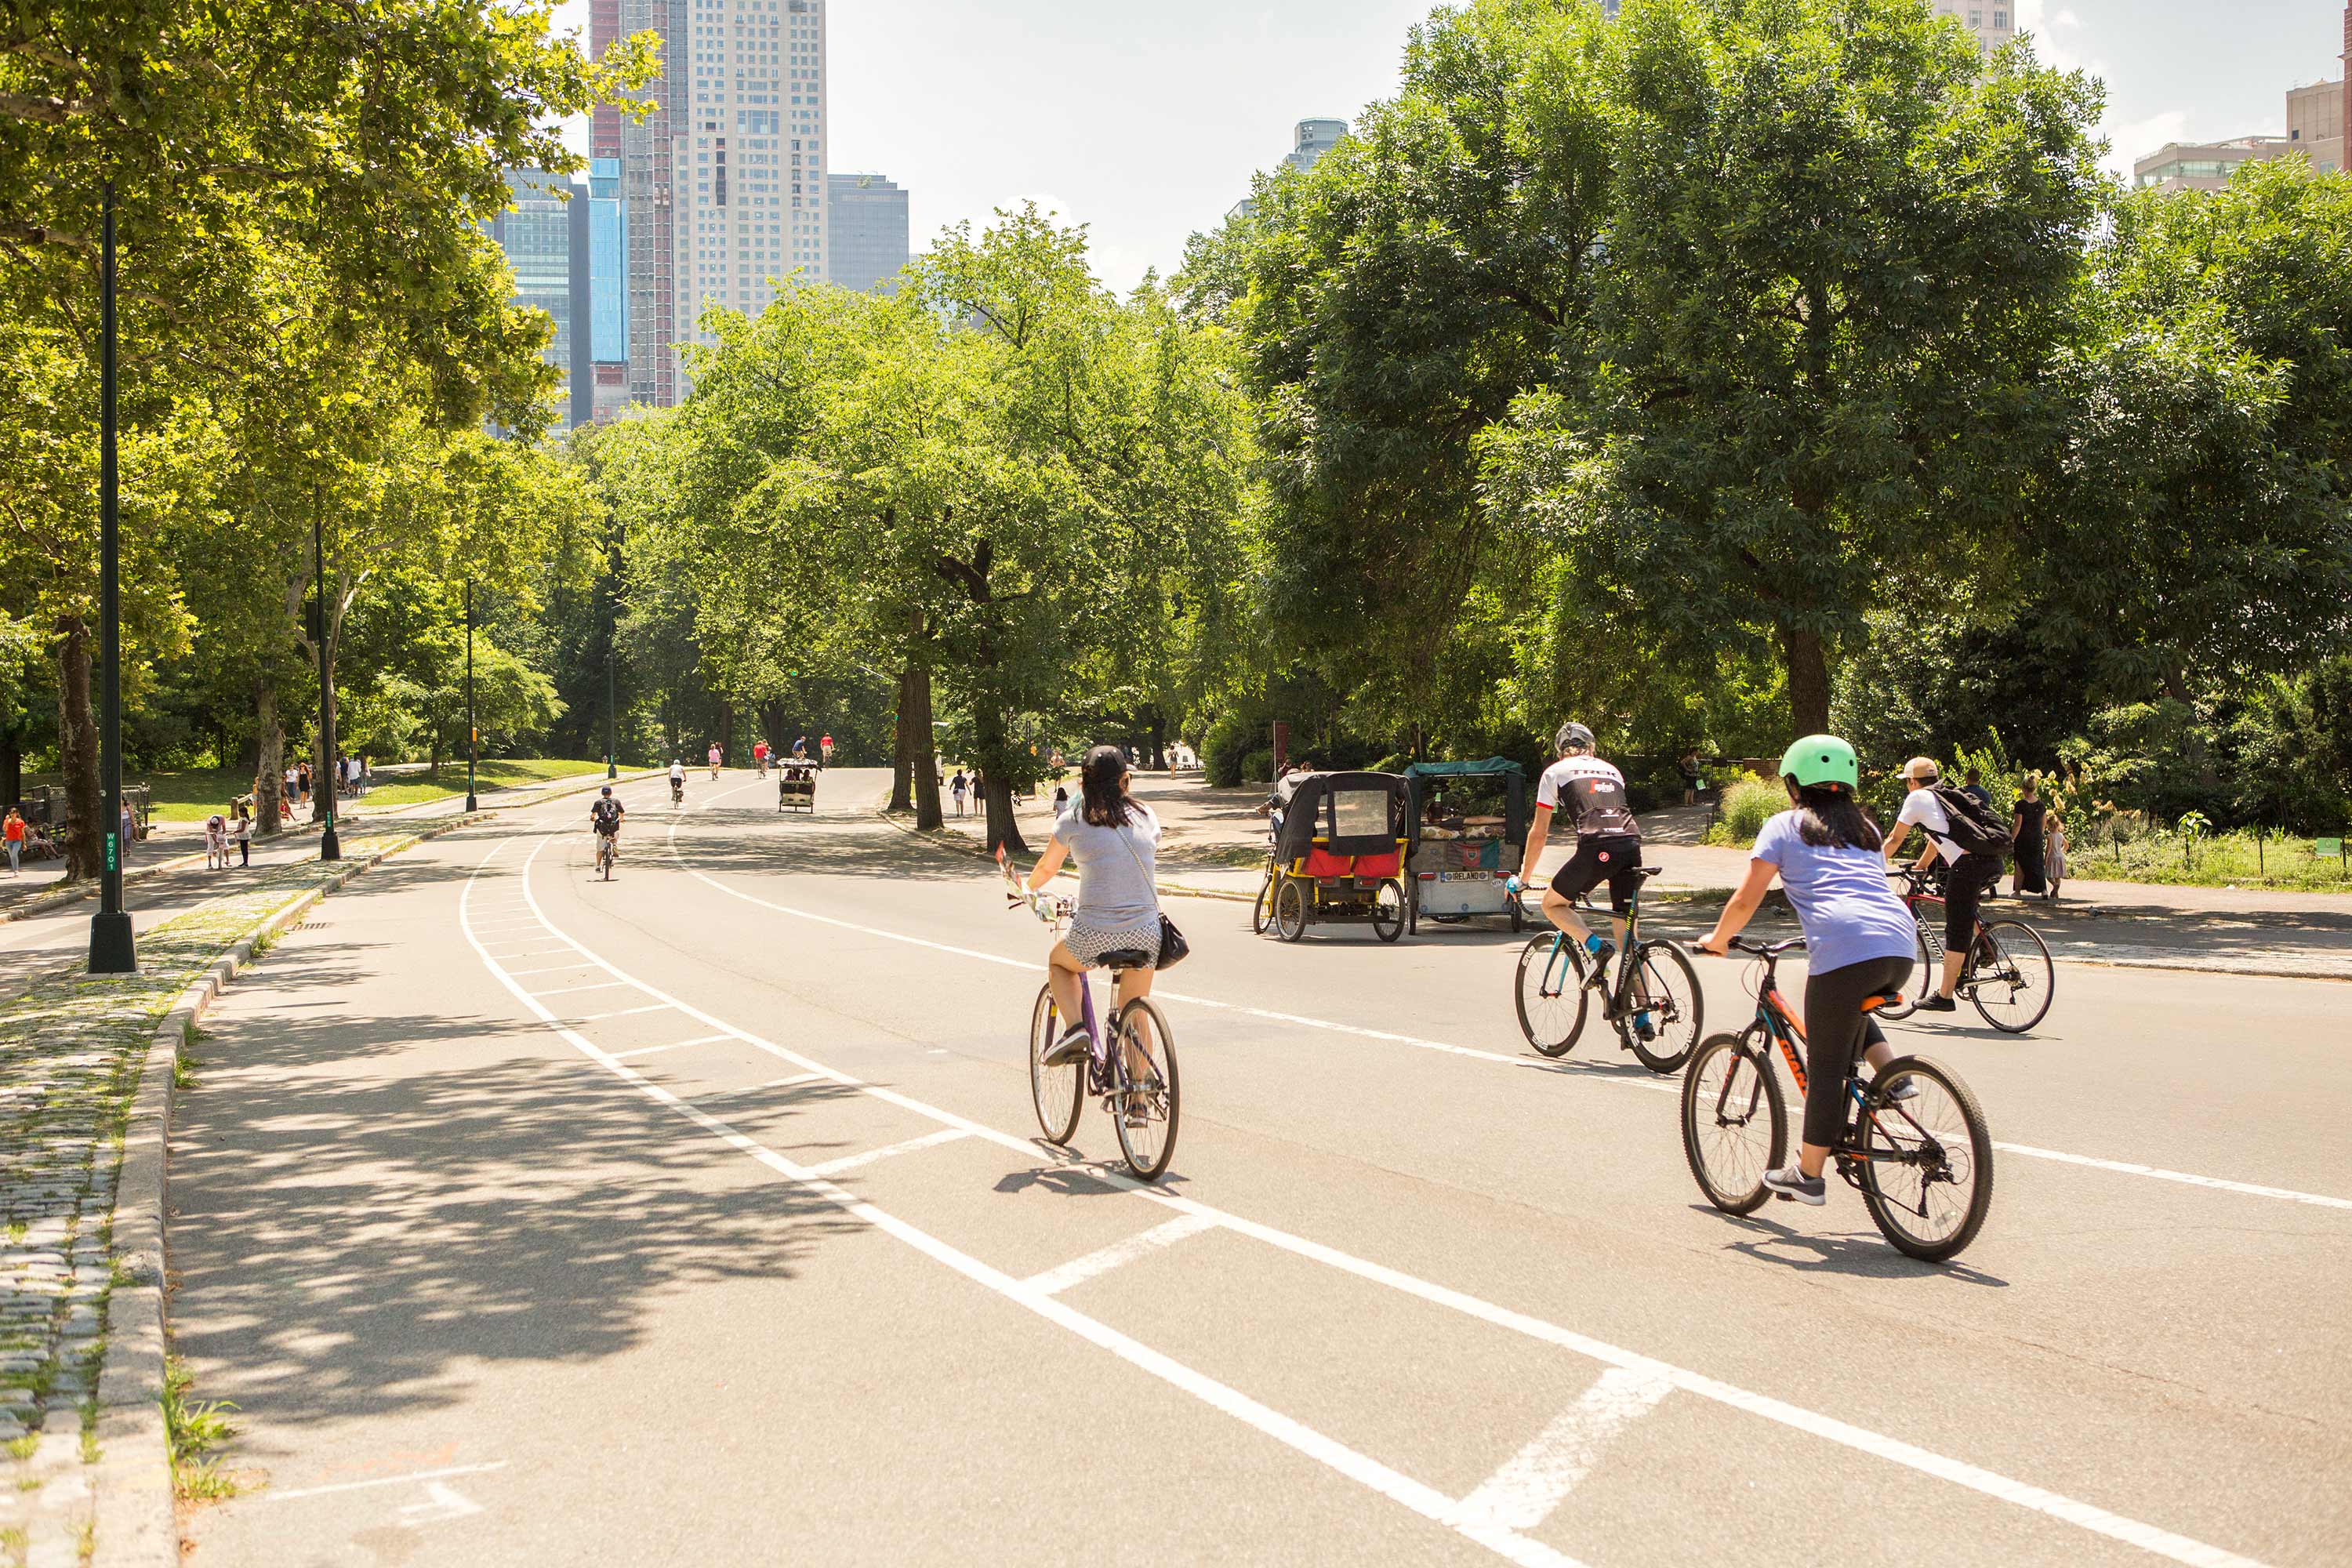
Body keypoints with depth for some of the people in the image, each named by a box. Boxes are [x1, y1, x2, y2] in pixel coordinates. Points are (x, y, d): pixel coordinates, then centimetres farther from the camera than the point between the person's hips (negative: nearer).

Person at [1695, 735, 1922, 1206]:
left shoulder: (1785, 826, 13)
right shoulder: (1865, 827, 29)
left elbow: (1746, 900, 9)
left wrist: (1717, 940, 26)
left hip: (1844, 949, -6)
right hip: (1900, 946, 6)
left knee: (1825, 1067, 5)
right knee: (1852, 1011, 36)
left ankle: (1808, 1176, 13)